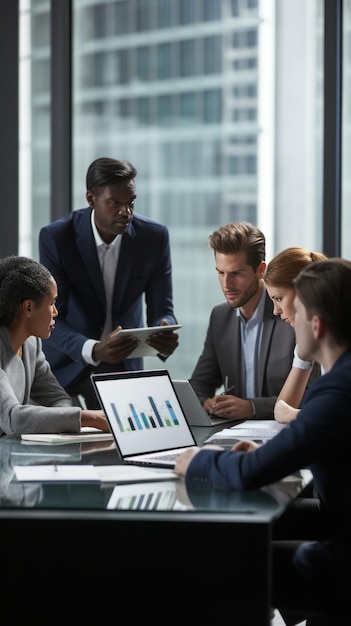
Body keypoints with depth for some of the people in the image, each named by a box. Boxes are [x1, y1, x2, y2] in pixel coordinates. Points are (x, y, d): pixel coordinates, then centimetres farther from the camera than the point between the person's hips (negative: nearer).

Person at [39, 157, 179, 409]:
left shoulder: (154, 237, -13)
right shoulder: (56, 237, -20)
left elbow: (161, 311, -10)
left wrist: (166, 338, -35)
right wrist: (94, 351, -42)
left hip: (124, 365, 2)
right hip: (67, 363, -2)